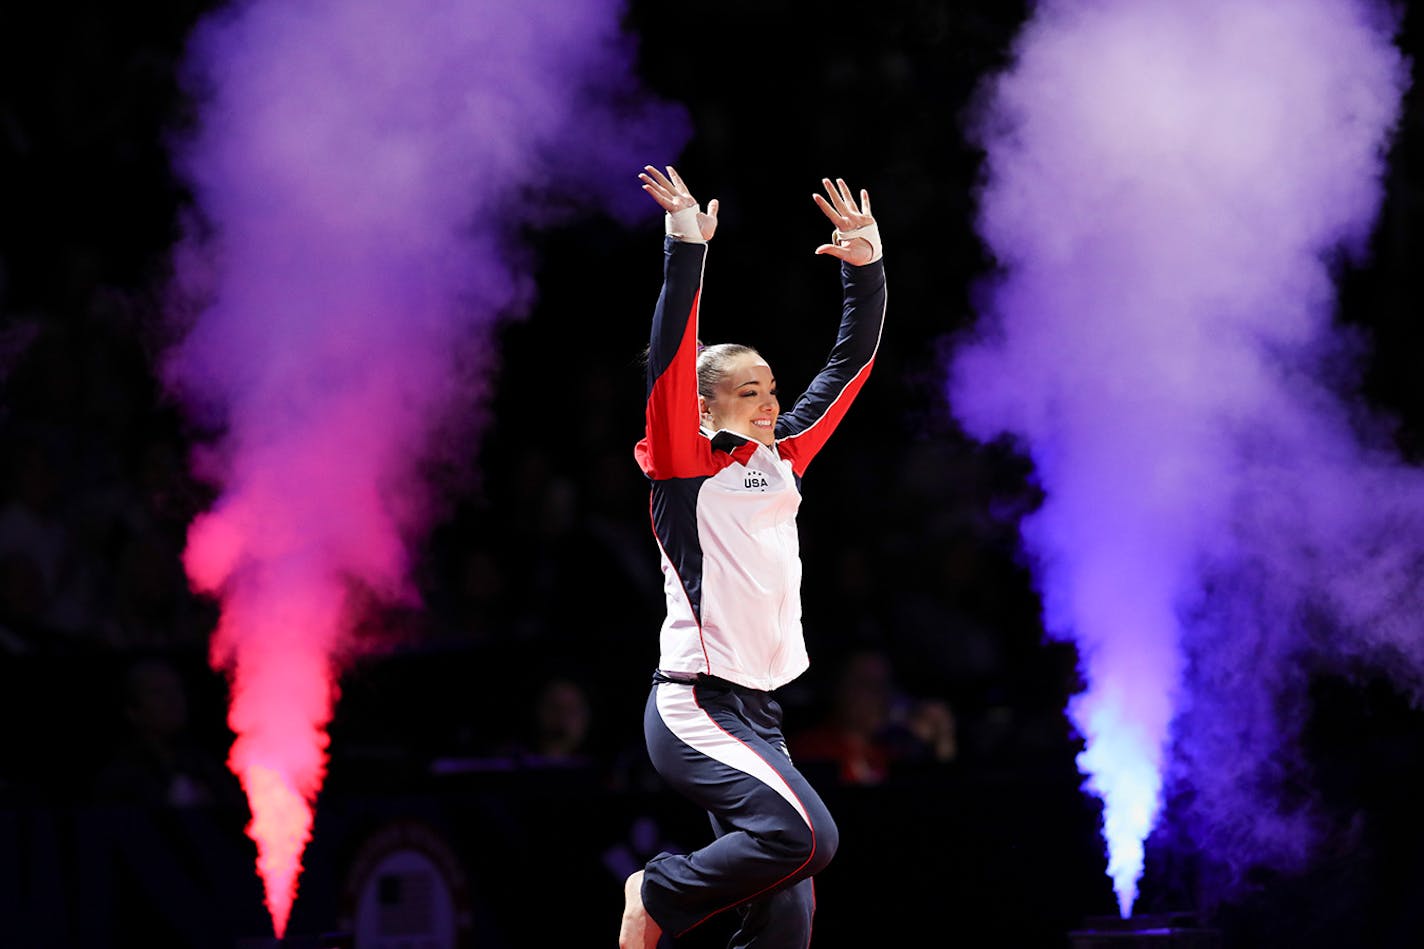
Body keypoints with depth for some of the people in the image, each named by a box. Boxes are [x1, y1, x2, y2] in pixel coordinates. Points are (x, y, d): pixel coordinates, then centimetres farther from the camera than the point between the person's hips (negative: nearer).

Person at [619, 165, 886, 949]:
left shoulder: (781, 459, 14)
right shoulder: (687, 467, -3)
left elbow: (850, 363, 18)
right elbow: (670, 362, -16)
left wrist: (866, 267, 9)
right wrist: (686, 251, -22)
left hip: (758, 710, 7)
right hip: (696, 704, -7)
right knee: (805, 833, -26)